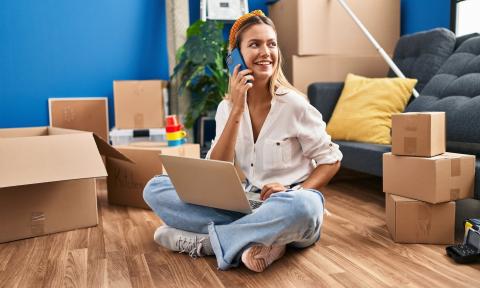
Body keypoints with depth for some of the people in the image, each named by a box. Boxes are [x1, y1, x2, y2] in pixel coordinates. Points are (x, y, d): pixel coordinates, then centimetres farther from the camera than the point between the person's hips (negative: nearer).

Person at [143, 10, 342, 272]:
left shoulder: (294, 104, -9)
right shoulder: (227, 108, 1)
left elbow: (331, 161, -2)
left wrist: (293, 193, -20)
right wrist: (237, 111, -17)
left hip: (288, 211, -3)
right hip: (244, 205, 4)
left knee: (302, 206, -40)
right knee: (155, 188, -10)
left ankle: (198, 241, -22)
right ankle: (254, 239, -22)